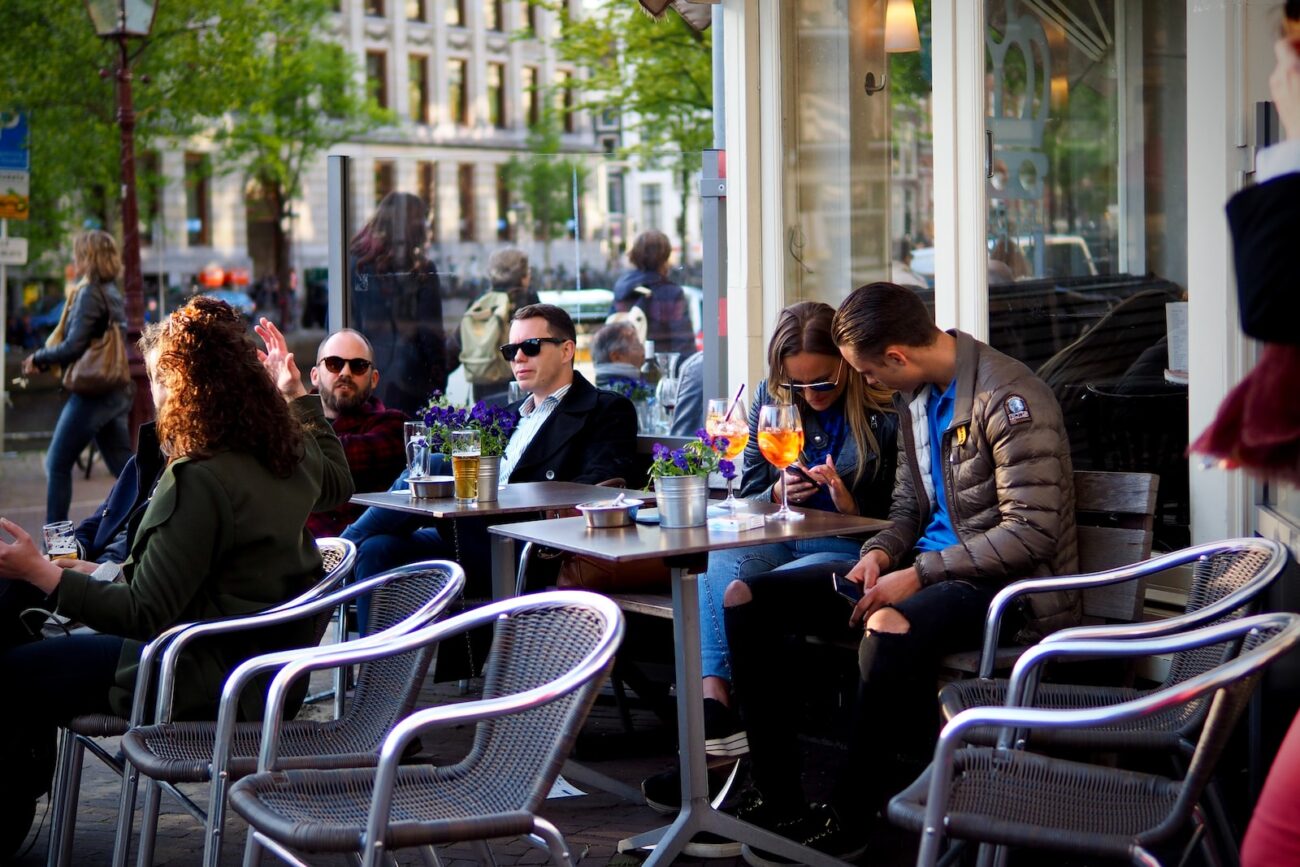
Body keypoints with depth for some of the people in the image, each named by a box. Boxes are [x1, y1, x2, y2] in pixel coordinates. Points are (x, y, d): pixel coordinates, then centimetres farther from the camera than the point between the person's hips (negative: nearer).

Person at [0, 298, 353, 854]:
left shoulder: (199, 481, -26)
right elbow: (338, 483, 25)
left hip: (213, 680, -10)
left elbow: (143, 615, -25)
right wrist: (297, 394, 27)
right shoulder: (289, 449, -1)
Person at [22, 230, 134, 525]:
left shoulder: (89, 293, -14)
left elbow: (73, 347, -19)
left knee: (57, 464, 2)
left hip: (92, 392, -9)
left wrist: (38, 357, -2)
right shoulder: (113, 293, 12)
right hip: (117, 392, 9)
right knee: (123, 465, 11)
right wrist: (43, 362, 14)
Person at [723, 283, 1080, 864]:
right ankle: (779, 801, -3)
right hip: (926, 568, 9)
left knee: (891, 627, -42)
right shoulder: (914, 398, 12)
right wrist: (881, 553, -3)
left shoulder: (1009, 399, -16)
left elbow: (1031, 532, -21)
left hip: (1002, 581, -9)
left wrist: (917, 575, -21)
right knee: (746, 598, -1)